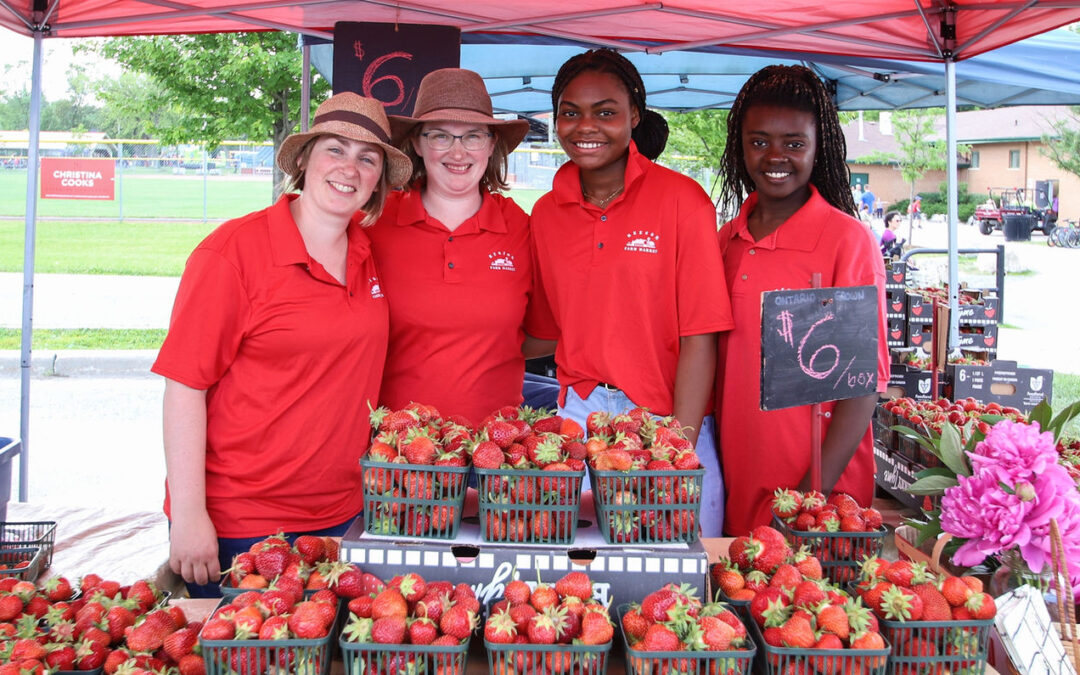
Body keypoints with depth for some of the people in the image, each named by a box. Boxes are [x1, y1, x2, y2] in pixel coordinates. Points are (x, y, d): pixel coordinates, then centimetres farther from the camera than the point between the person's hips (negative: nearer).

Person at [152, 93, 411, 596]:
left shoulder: (368, 256, 5)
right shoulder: (235, 249, -12)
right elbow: (185, 384, -13)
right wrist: (188, 515, -15)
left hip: (340, 514, 5)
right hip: (238, 525, -5)